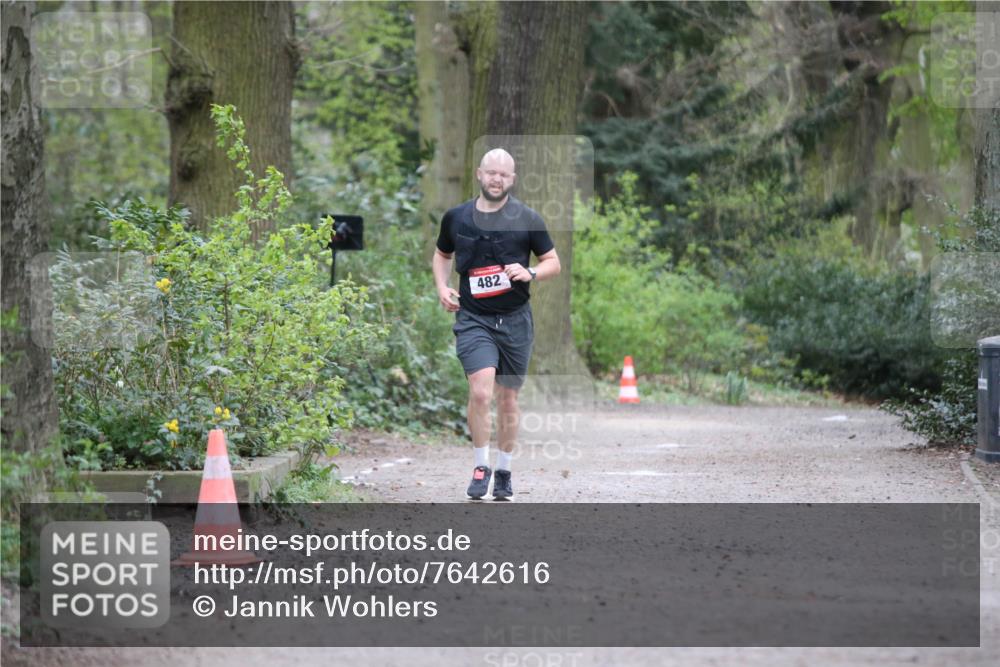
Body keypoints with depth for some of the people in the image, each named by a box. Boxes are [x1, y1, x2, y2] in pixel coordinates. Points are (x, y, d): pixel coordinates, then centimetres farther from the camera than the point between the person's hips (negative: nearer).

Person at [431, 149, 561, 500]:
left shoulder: (526, 219, -1)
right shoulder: (456, 218, 4)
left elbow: (553, 262, 6)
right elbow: (442, 254, 22)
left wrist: (529, 273, -14)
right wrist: (442, 288, 5)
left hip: (515, 319, 1)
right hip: (473, 318, 0)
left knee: (508, 398, 9)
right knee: (480, 391, -19)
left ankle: (504, 471, 25)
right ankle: (480, 467, -5)